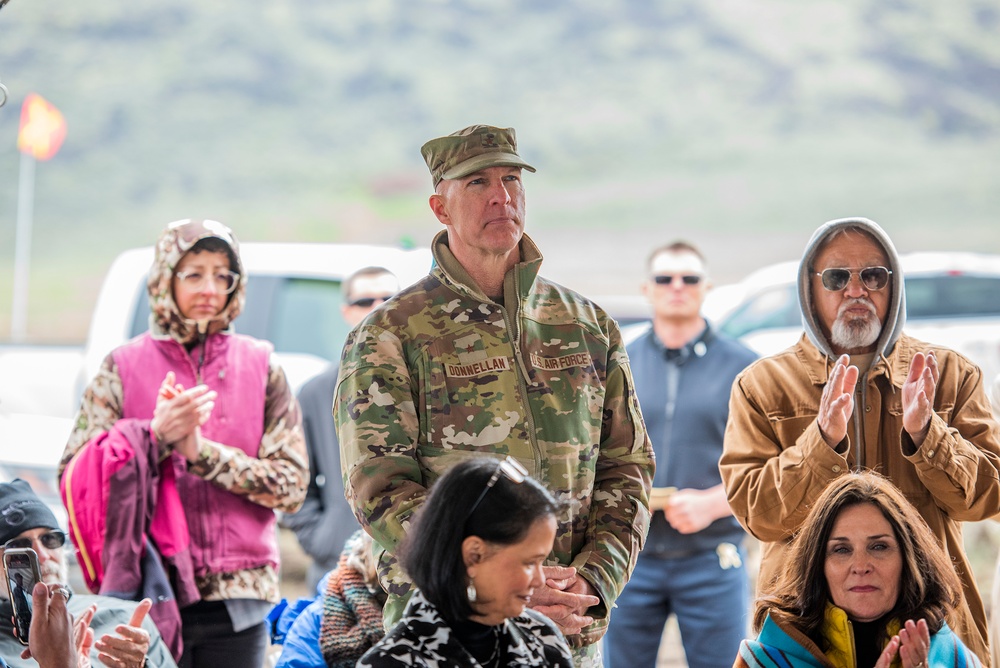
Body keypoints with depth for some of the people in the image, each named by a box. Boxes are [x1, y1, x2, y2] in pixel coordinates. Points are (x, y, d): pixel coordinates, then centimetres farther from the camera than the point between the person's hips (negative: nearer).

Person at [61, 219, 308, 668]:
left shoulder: (261, 366, 7)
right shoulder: (124, 367, 4)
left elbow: (291, 485, 1)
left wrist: (201, 452, -10)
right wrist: (156, 435, -15)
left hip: (237, 597, 1)